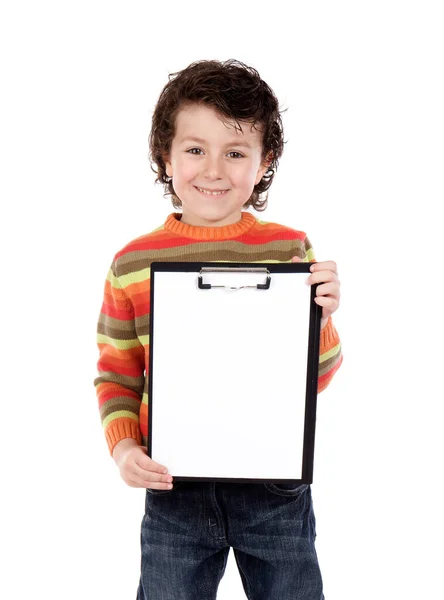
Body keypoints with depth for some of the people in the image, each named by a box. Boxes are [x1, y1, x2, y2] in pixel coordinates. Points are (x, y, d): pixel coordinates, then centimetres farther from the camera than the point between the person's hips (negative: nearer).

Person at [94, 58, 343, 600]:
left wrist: (319, 320, -17)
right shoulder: (134, 263, -5)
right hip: (174, 487, 0)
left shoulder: (291, 249, -5)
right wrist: (122, 446, -11)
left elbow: (316, 380, 1)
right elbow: (116, 374, 4)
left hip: (276, 483, 1)